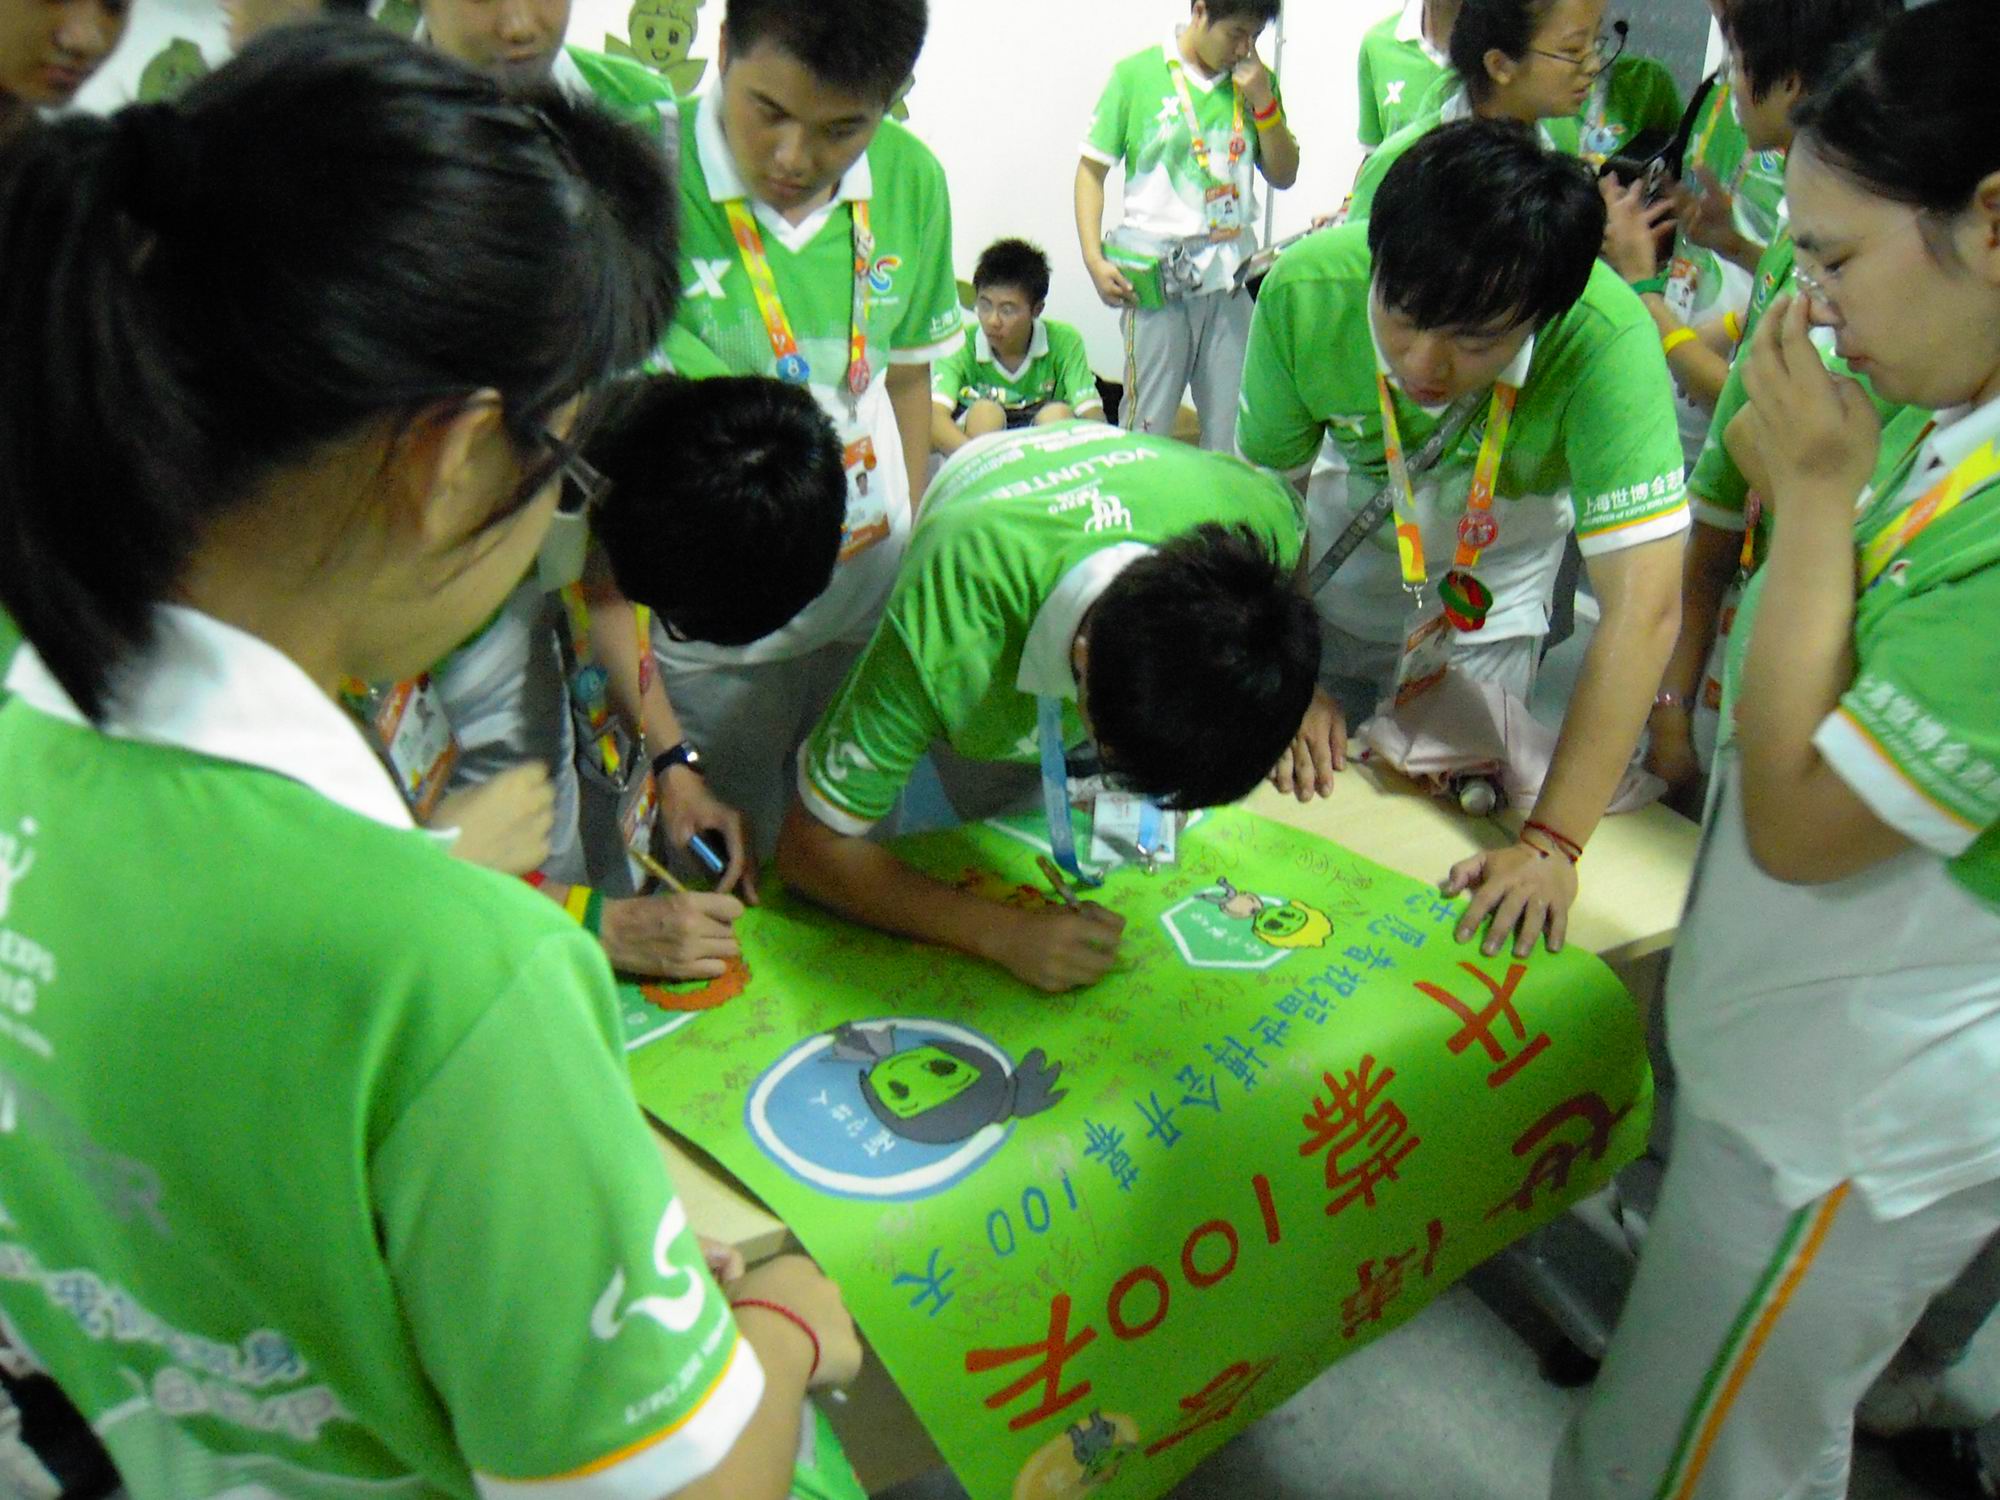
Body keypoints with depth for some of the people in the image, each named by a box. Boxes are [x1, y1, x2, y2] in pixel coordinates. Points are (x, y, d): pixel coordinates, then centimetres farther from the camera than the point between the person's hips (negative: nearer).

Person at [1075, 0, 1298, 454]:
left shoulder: (1257, 81, 11)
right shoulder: (1136, 74, 0)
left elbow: (1283, 176, 11)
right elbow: (1091, 169, 1)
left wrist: (1263, 101, -3)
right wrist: (1095, 260, -9)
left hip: (1232, 279, 4)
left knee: (1233, 433, 6)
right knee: (1146, 430, -2)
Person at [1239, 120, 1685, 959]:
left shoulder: (1605, 339, -39)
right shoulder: (1307, 290, -32)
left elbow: (1644, 605, -42)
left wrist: (1551, 844, -45)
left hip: (1491, 589, -1)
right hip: (1348, 550, 2)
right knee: (1296, 787, 9)